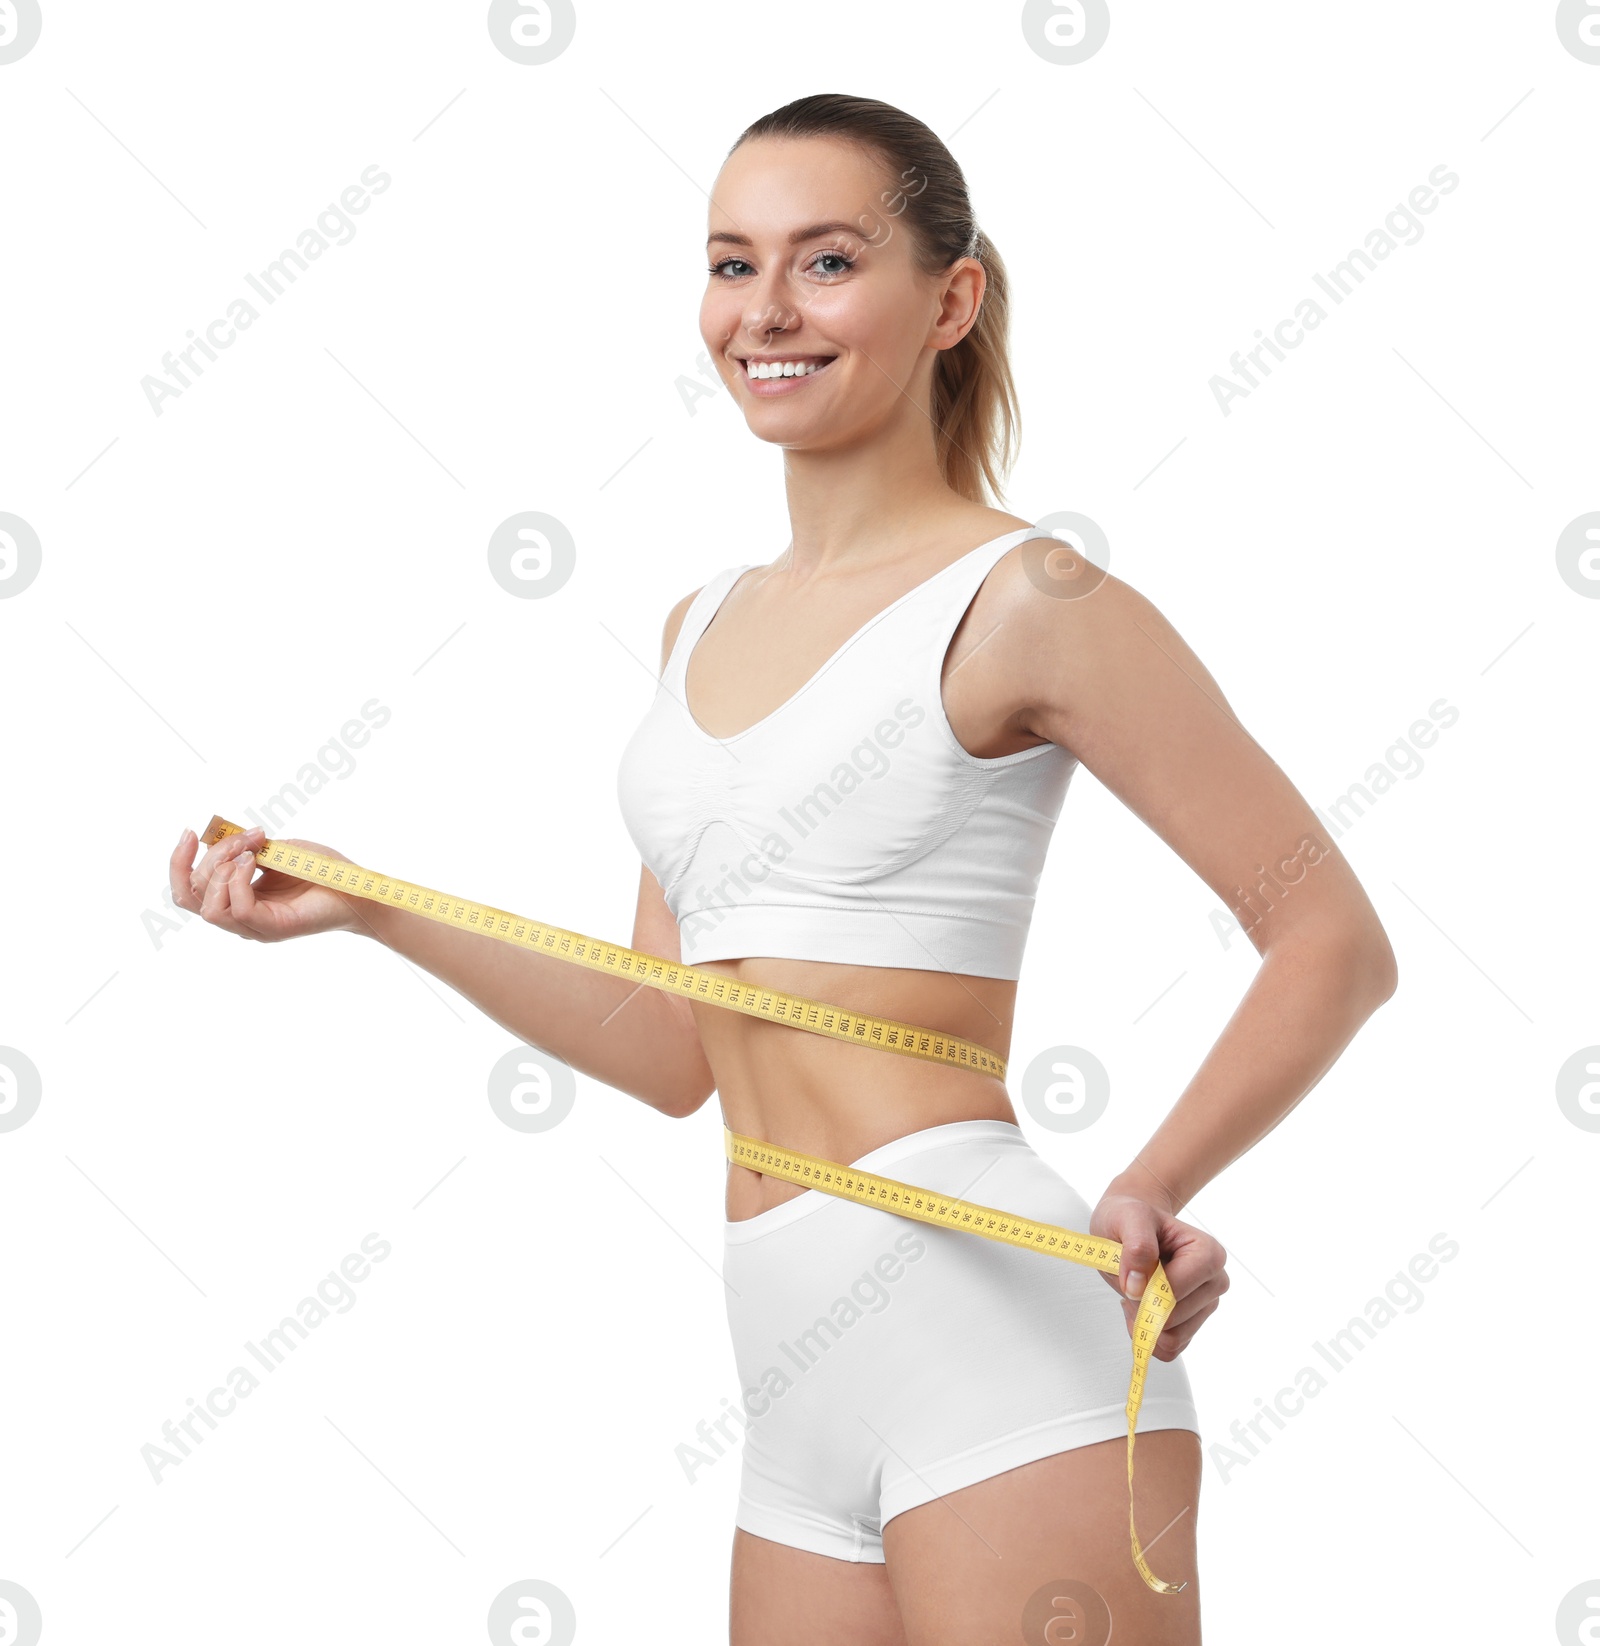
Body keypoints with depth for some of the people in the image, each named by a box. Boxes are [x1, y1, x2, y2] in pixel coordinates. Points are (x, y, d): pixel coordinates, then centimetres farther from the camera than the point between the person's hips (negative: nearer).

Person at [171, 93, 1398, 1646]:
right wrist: (363, 906, 16)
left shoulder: (1022, 601, -5)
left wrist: (1155, 1189, -20)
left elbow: (1334, 943, -5)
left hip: (1000, 1332, -7)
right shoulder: (704, 627, 16)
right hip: (807, 1399, 7)